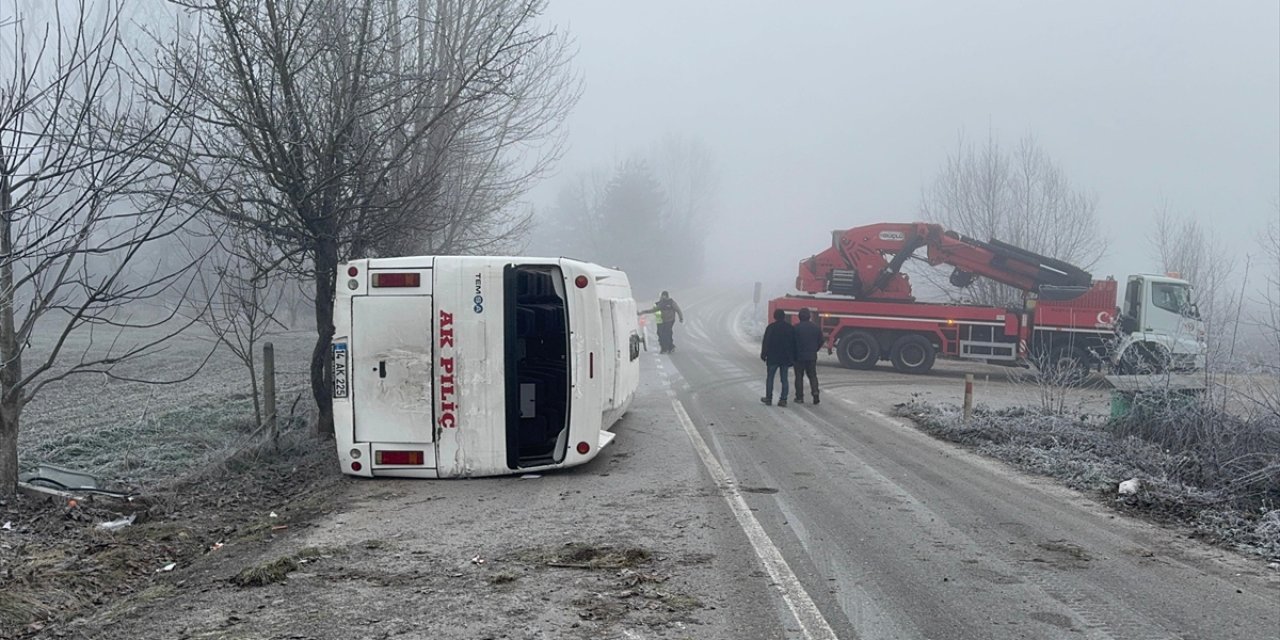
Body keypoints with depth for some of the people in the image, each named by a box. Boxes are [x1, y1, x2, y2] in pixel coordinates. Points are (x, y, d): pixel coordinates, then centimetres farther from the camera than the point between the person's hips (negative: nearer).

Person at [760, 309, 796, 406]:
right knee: (784, 379, 5)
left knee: (770, 377, 7)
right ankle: (783, 399, 1)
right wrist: (793, 357, 13)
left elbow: (766, 342, -8)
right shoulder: (790, 328, 5)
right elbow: (794, 343, 8)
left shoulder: (771, 327, -7)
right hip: (786, 358, 3)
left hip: (773, 358, -3)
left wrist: (763, 355, 0)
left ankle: (768, 398, 8)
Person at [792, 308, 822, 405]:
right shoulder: (816, 328, 1)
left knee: (799, 376, 6)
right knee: (812, 375, 12)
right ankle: (815, 392, -7)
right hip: (812, 357, 3)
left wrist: (794, 353, 4)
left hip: (799, 356, -3)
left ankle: (800, 397, 6)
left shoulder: (796, 328, -12)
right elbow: (821, 341, 7)